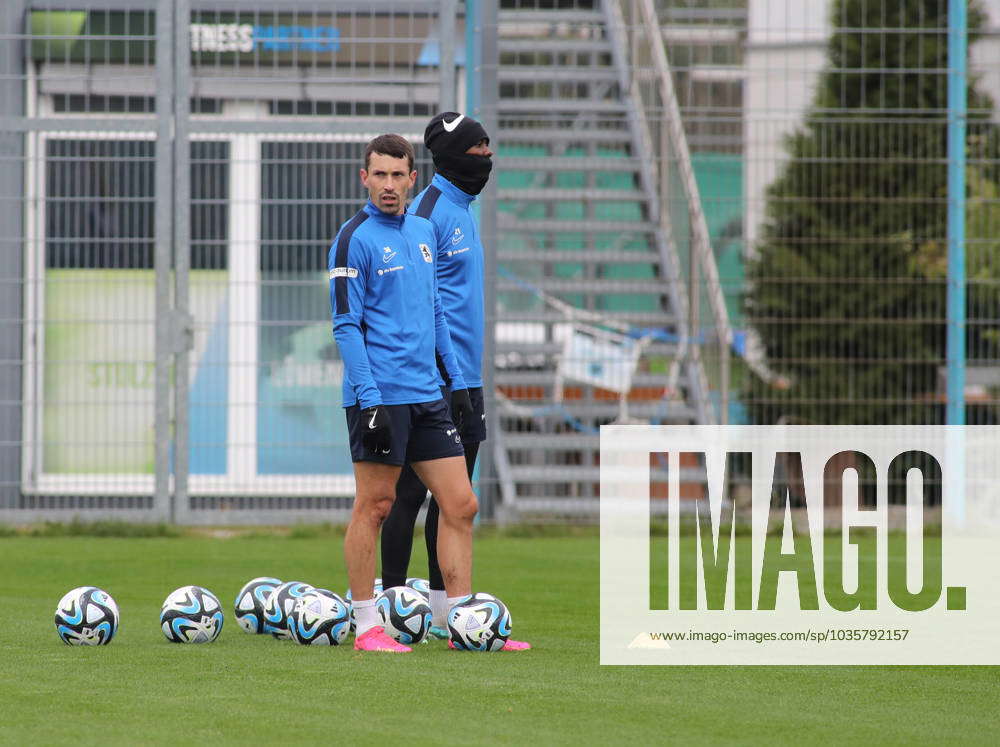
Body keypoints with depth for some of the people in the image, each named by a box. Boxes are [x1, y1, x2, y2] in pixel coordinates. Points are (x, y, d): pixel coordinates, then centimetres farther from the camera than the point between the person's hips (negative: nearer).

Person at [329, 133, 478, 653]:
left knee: (460, 504, 3)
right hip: (380, 394, -7)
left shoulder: (423, 232, 15)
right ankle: (367, 626, 4)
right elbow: (346, 325, -11)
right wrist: (369, 400, -18)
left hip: (426, 395, 7)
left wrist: (456, 379, 17)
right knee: (374, 506, -2)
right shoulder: (355, 238, -7)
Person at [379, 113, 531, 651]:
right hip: (433, 379, -10)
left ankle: (441, 611, 17)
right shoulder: (428, 213, -12)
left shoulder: (462, 211, 17)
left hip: (464, 379, 10)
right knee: (411, 491, -5)